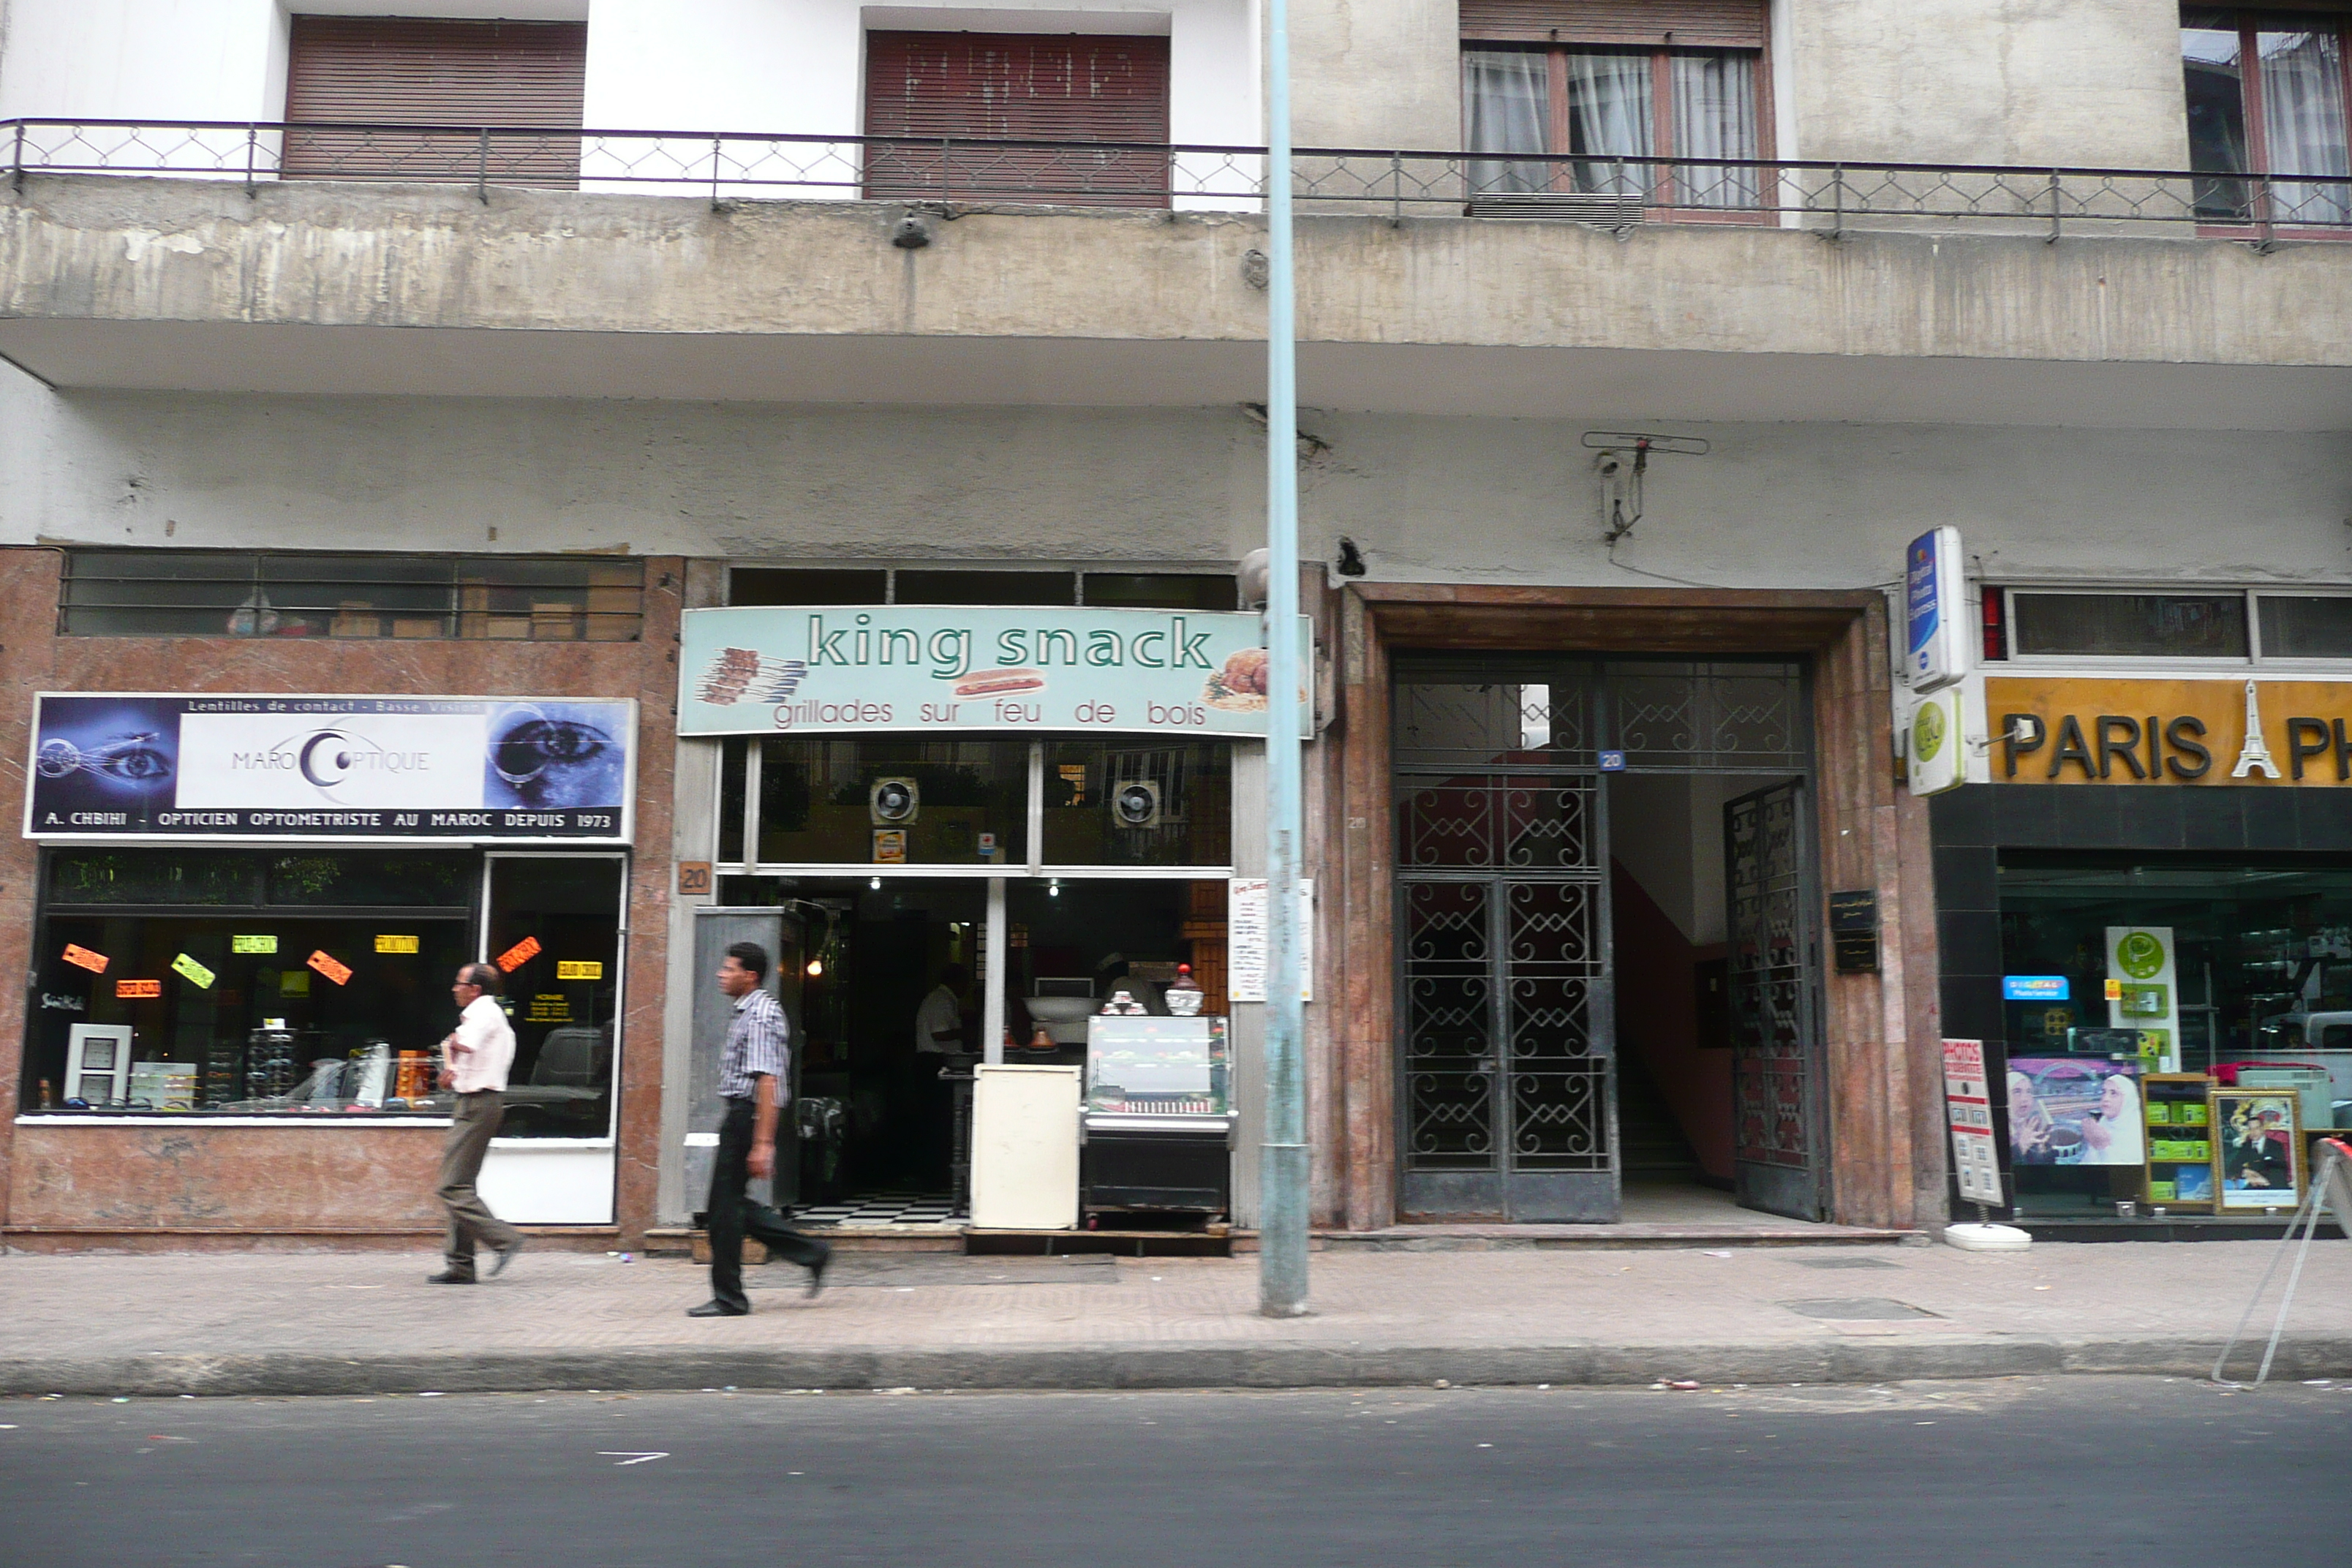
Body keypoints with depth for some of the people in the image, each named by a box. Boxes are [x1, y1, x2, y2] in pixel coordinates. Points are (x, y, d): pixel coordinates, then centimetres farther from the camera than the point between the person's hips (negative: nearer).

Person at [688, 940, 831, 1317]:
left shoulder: (761, 1017, -16)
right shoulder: (745, 1013, 17)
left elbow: (767, 1081, -22)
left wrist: (763, 1143, -26)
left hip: (748, 1114, -10)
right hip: (739, 1114, 10)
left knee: (726, 1206, -2)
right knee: (733, 1204, 12)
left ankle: (728, 1299, 9)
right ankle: (811, 1254, 16)